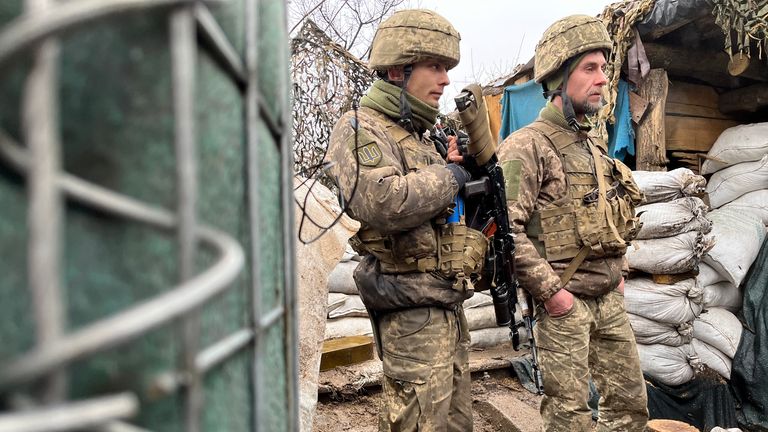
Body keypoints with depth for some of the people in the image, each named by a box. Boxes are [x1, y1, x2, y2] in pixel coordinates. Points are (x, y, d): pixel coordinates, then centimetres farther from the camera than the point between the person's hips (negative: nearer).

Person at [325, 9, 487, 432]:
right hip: (411, 312, -9)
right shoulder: (361, 128, -11)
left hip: (447, 304, 9)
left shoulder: (419, 135, 17)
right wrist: (447, 177, -14)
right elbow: (382, 202, -31)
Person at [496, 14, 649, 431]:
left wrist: (619, 270, 16)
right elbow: (506, 228, -23)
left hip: (610, 299, 8)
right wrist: (549, 289, -21)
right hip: (563, 302, -8)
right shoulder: (527, 146, -15)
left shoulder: (593, 145, 13)